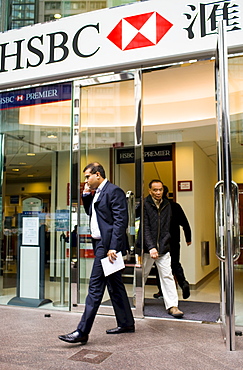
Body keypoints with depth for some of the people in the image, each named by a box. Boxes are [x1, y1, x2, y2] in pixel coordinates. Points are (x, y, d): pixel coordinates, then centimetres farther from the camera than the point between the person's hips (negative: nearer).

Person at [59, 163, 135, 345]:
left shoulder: (114, 191, -13)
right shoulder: (97, 193, 17)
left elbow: (121, 220, -19)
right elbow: (91, 212, 28)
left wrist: (113, 247, -24)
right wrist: (86, 196, 13)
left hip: (108, 244, -10)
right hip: (100, 243, 10)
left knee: (95, 287, -8)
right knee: (115, 285, 16)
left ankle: (82, 332, -2)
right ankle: (126, 324, 28)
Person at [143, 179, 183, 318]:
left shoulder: (167, 205, 9)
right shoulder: (144, 204, -8)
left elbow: (167, 227, 14)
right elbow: (145, 228, -13)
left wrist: (164, 242, 3)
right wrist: (151, 247, -20)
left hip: (163, 248, 4)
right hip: (147, 248, -3)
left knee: (167, 276, 0)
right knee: (142, 275, 10)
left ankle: (172, 306, 5)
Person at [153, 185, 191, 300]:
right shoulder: (176, 206, 2)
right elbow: (185, 224, 3)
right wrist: (188, 238, 11)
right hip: (174, 241, 3)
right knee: (175, 264, 14)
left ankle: (161, 291, 12)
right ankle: (184, 283, -8)